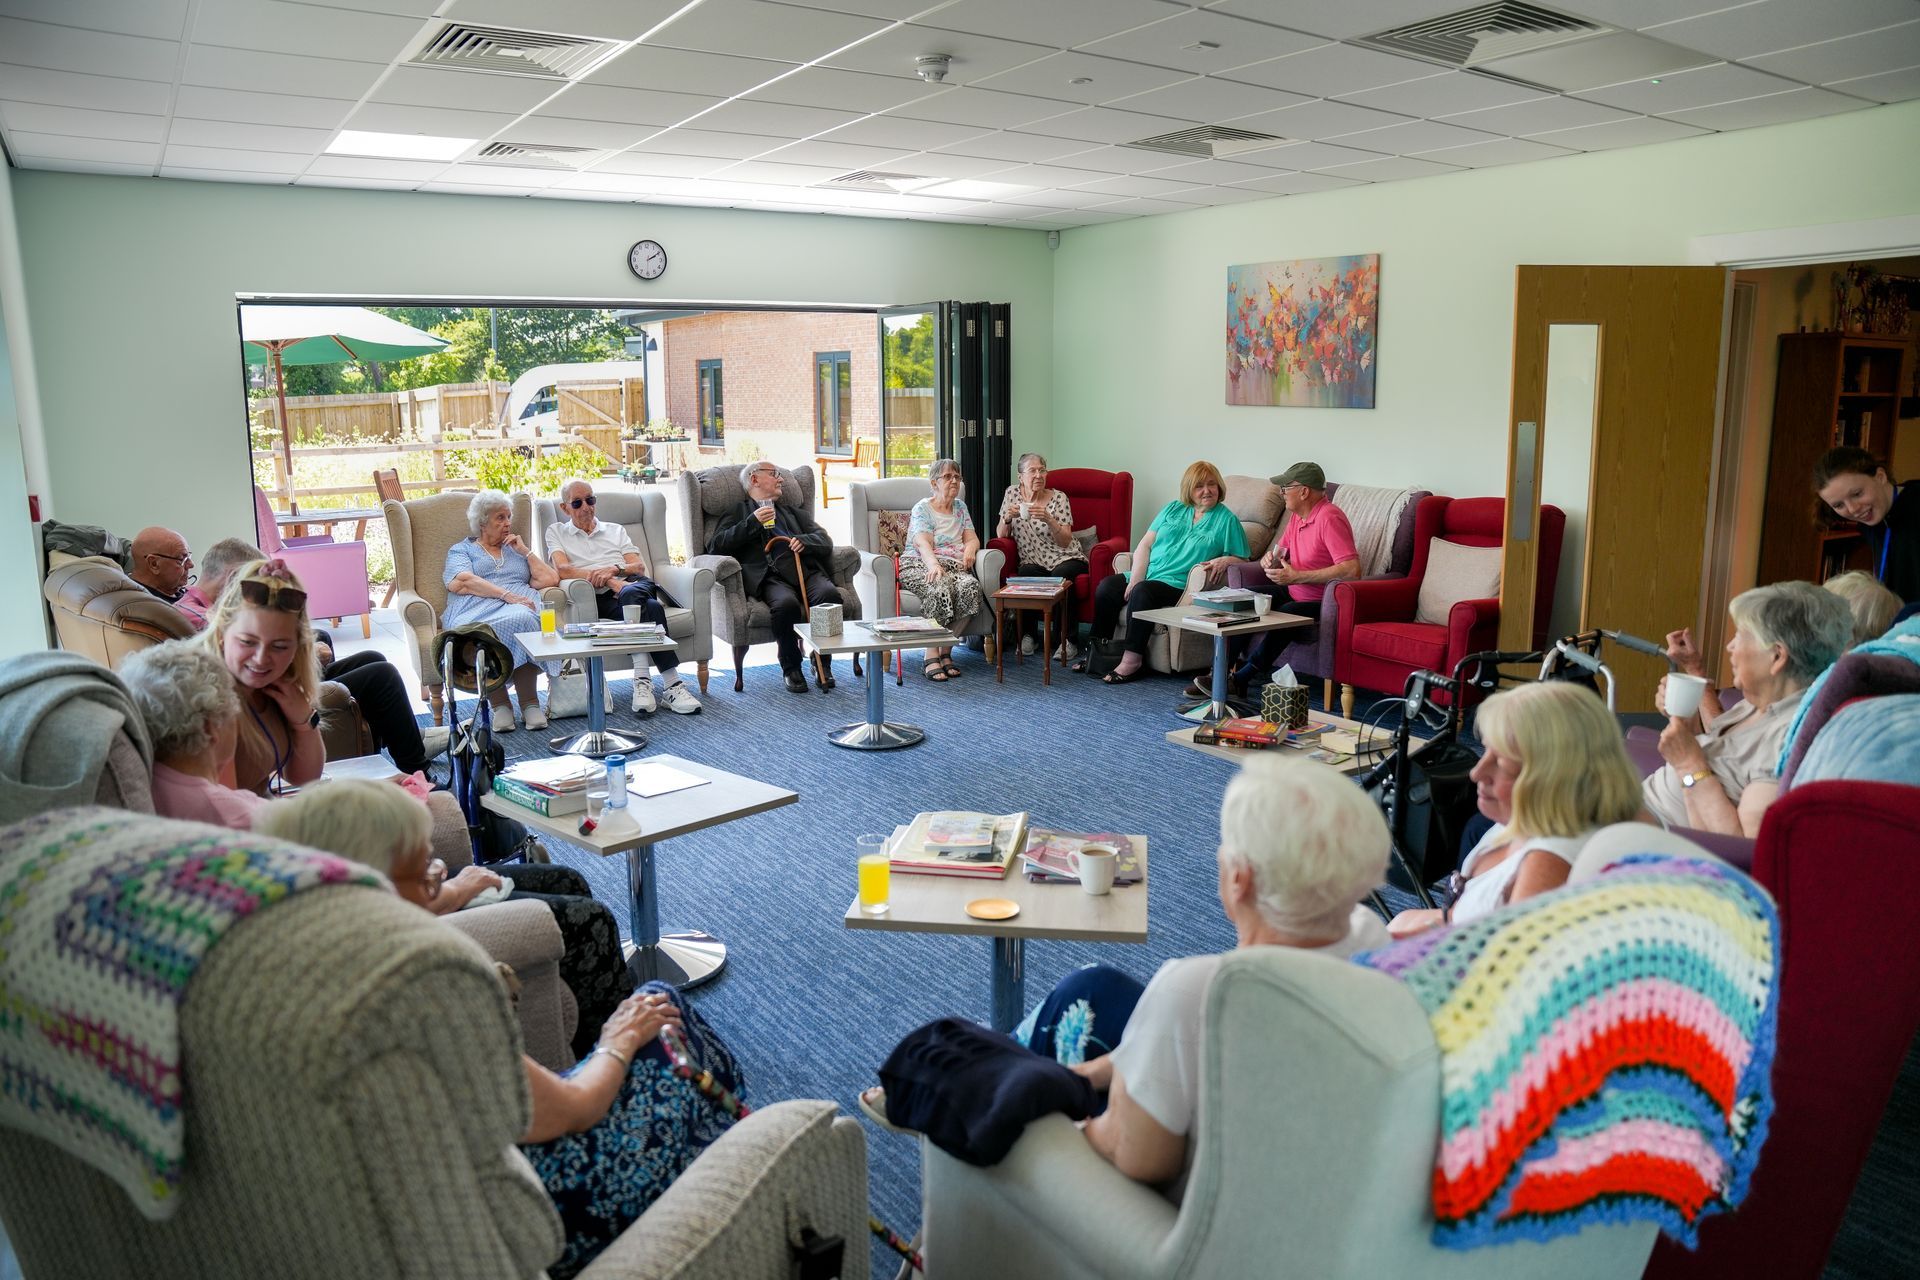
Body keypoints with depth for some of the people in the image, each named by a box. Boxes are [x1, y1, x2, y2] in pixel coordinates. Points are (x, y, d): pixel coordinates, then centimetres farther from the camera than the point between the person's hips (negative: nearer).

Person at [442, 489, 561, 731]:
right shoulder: (461, 549, 25)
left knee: (521, 619, -38)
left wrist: (525, 551, 19)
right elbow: (460, 582, 0)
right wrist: (506, 595, -12)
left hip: (520, 608, 2)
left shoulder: (517, 550, 35)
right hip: (477, 609, -2)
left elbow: (551, 580, 19)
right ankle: (500, 705, -34)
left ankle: (530, 704, -38)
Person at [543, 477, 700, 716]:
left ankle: (642, 681, -44)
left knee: (631, 593, -39)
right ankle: (672, 684, -41)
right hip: (599, 598, -2)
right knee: (650, 607, -36)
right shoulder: (556, 532, 22)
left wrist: (614, 569, -8)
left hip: (633, 585, 2)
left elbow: (640, 567, 16)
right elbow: (563, 570, 1)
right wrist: (609, 581, -11)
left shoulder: (615, 530, 30)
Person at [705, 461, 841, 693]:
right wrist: (752, 523, -1)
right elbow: (715, 547, 6)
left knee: (830, 595, -30)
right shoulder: (737, 514, 24)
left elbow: (826, 541, 22)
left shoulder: (792, 511, 35)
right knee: (786, 604, -37)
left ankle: (823, 665, -12)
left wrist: (805, 541, -1)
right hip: (771, 576, -3)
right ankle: (791, 669, -14)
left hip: (807, 570, 3)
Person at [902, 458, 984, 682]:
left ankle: (946, 651, -22)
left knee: (971, 586, -31)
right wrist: (933, 565, -36)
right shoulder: (922, 508, 1)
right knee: (939, 587, -39)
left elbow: (972, 538, 16)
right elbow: (923, 543, -15)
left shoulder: (960, 506, 21)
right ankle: (932, 657, -35)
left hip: (953, 566, 5)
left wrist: (970, 548, -11)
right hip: (920, 565, -5)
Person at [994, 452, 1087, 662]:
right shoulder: (1012, 493, 3)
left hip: (1065, 559, -1)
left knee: (1060, 577, -34)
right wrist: (1008, 518, -18)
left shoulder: (1058, 498, -4)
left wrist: (1048, 519, -26)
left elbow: (1065, 542, -11)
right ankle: (1029, 635, -16)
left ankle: (1068, 640, -22)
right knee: (1026, 575, -32)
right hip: (1032, 561, 1)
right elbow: (1000, 535, 2)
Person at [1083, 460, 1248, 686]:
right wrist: (1135, 580, -3)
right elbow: (1145, 545, 11)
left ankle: (1132, 659, -28)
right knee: (1106, 588, -18)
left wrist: (1225, 561, -18)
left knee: (1143, 592, -34)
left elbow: (1242, 560, 6)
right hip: (1146, 575, 5)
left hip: (1178, 584, -5)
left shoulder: (1226, 520, 7)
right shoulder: (1173, 509, 17)